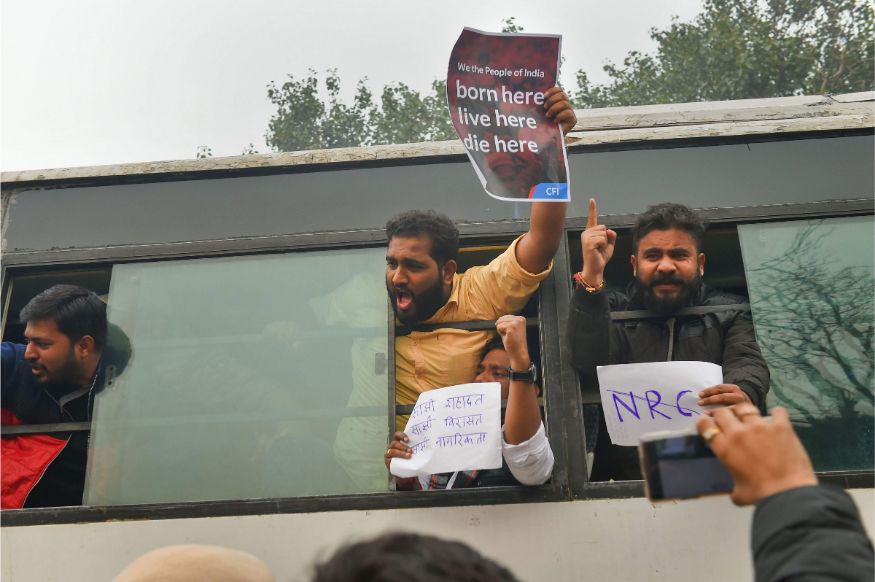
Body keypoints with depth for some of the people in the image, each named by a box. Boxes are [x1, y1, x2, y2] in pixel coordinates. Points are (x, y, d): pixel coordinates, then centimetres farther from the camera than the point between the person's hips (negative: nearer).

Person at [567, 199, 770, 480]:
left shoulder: (730, 313, 15)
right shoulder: (611, 311, 14)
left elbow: (748, 364, -2)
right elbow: (590, 368, -4)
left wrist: (744, 395, -27)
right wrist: (592, 275, -9)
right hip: (627, 472, 0)